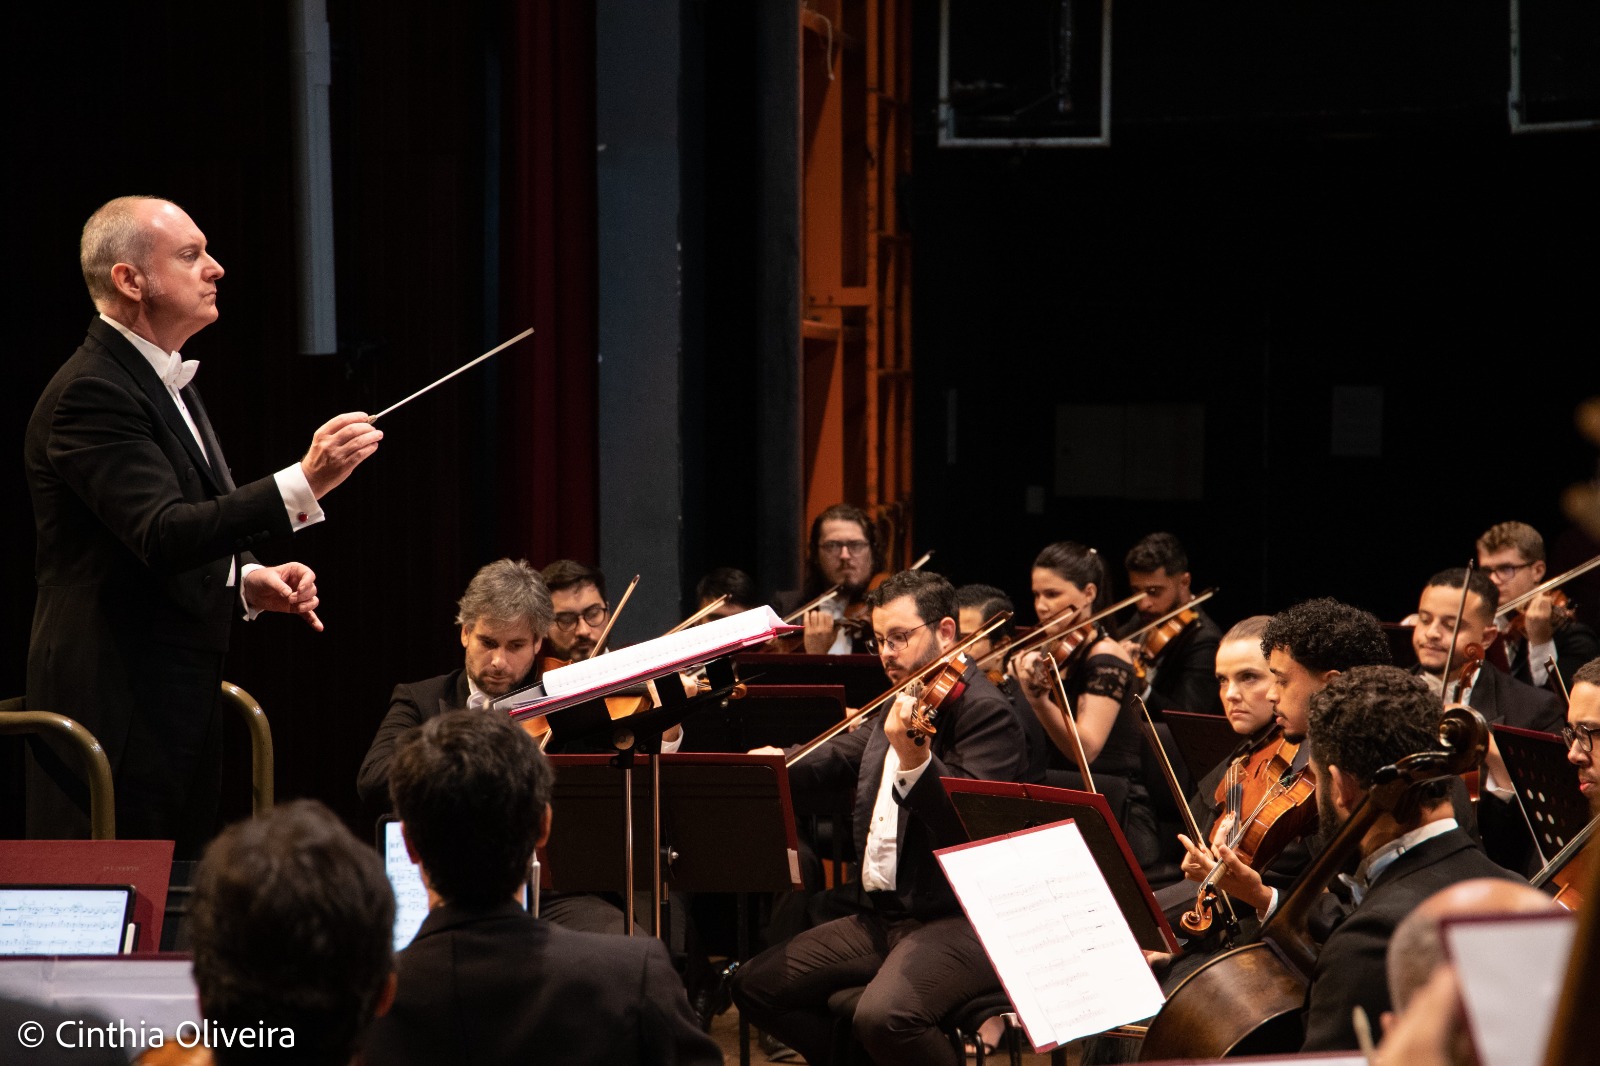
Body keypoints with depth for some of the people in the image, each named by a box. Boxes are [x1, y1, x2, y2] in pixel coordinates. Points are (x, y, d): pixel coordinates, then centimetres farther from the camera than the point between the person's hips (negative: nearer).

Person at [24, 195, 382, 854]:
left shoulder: (166, 382, 16)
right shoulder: (90, 392, -16)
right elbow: (161, 534, -28)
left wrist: (249, 583, 6)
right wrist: (303, 484, -36)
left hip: (179, 698, 10)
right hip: (119, 707, -10)